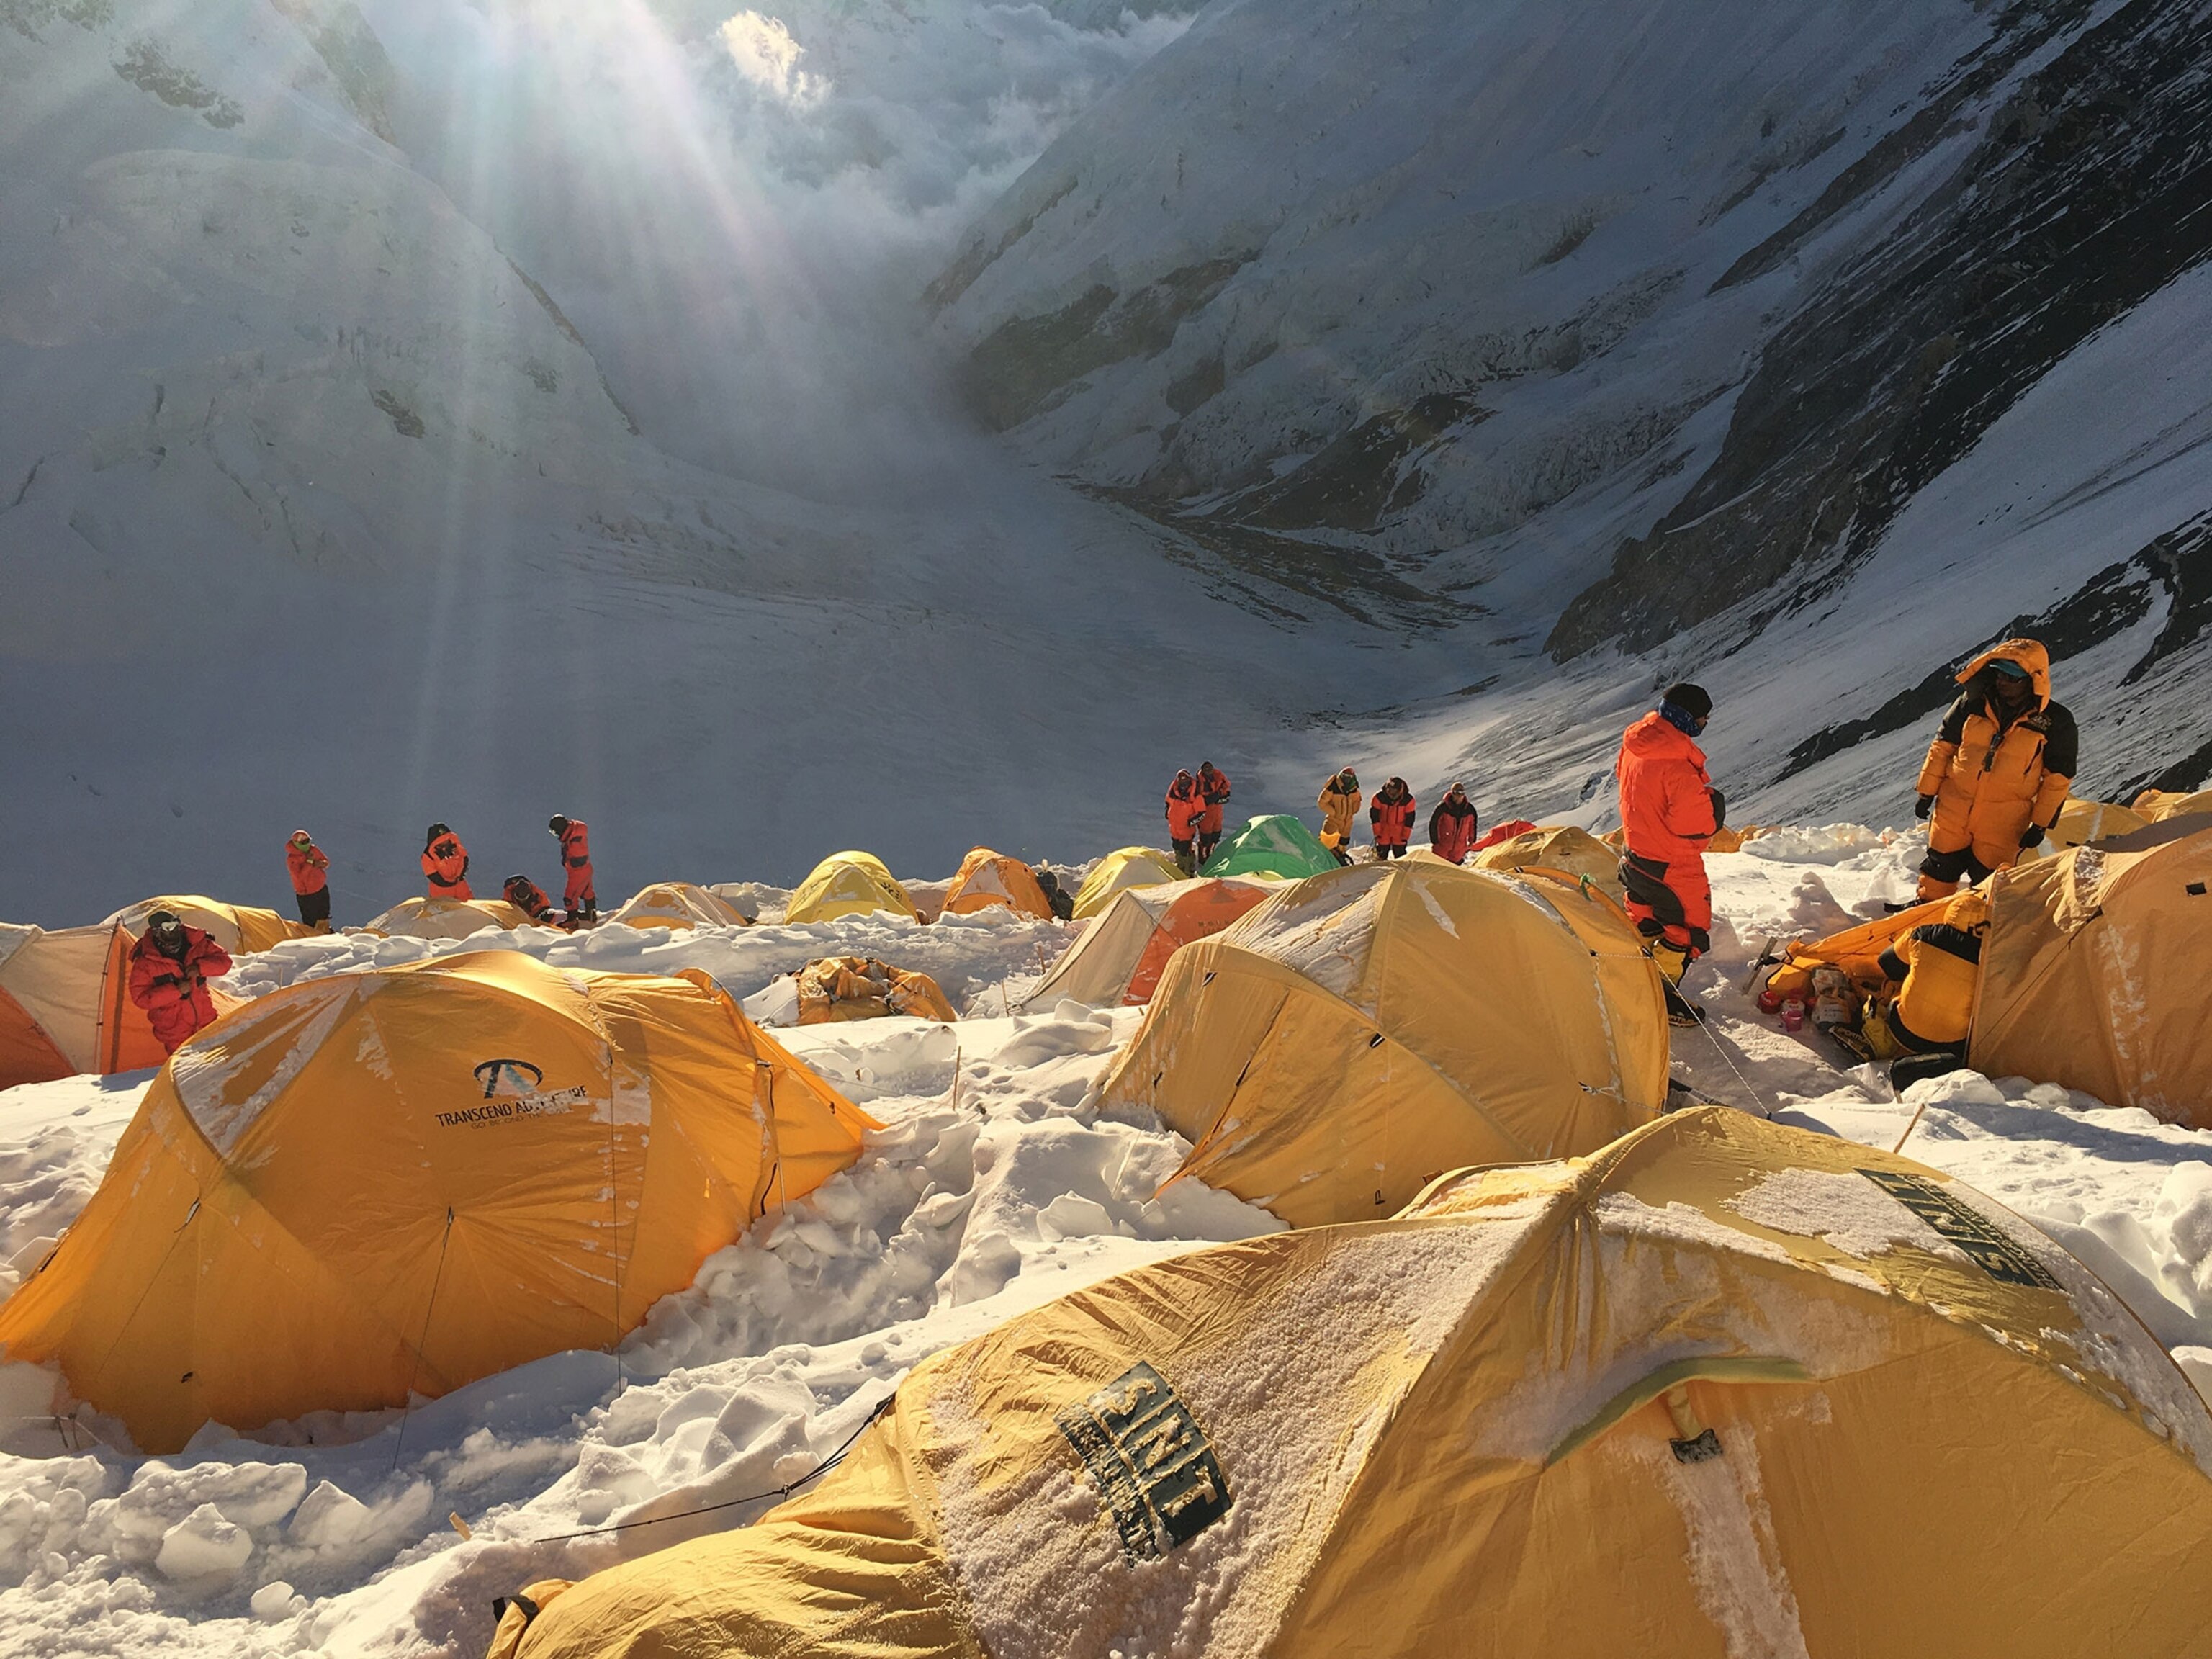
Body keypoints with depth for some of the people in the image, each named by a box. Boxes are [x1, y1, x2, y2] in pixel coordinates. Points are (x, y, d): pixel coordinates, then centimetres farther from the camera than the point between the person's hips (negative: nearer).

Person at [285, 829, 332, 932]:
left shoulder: (313, 849, -2)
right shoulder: (291, 859, -19)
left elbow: (326, 862, 7)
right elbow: (299, 876, -30)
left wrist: (319, 864, -16)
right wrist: (310, 862, -30)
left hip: (322, 890, 6)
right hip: (306, 895, -6)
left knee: (324, 918, 23)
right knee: (311, 923, -2)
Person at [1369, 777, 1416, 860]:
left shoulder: (1408, 800, -18)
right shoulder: (1379, 798, -20)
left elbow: (1410, 819, -8)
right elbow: (1374, 815, -8)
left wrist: (1405, 836, -4)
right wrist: (1377, 833, -6)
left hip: (1399, 831, 0)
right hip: (1384, 829, 0)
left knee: (1400, 853, 1)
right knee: (1382, 854, 7)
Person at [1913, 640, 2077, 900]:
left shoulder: (2056, 722, -9)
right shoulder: (1974, 702, -4)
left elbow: (2057, 778, -2)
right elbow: (1943, 746, 5)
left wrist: (2041, 824, -3)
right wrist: (1927, 792, 6)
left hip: (2004, 823, -2)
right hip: (1953, 808, 2)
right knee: (1940, 869, 13)